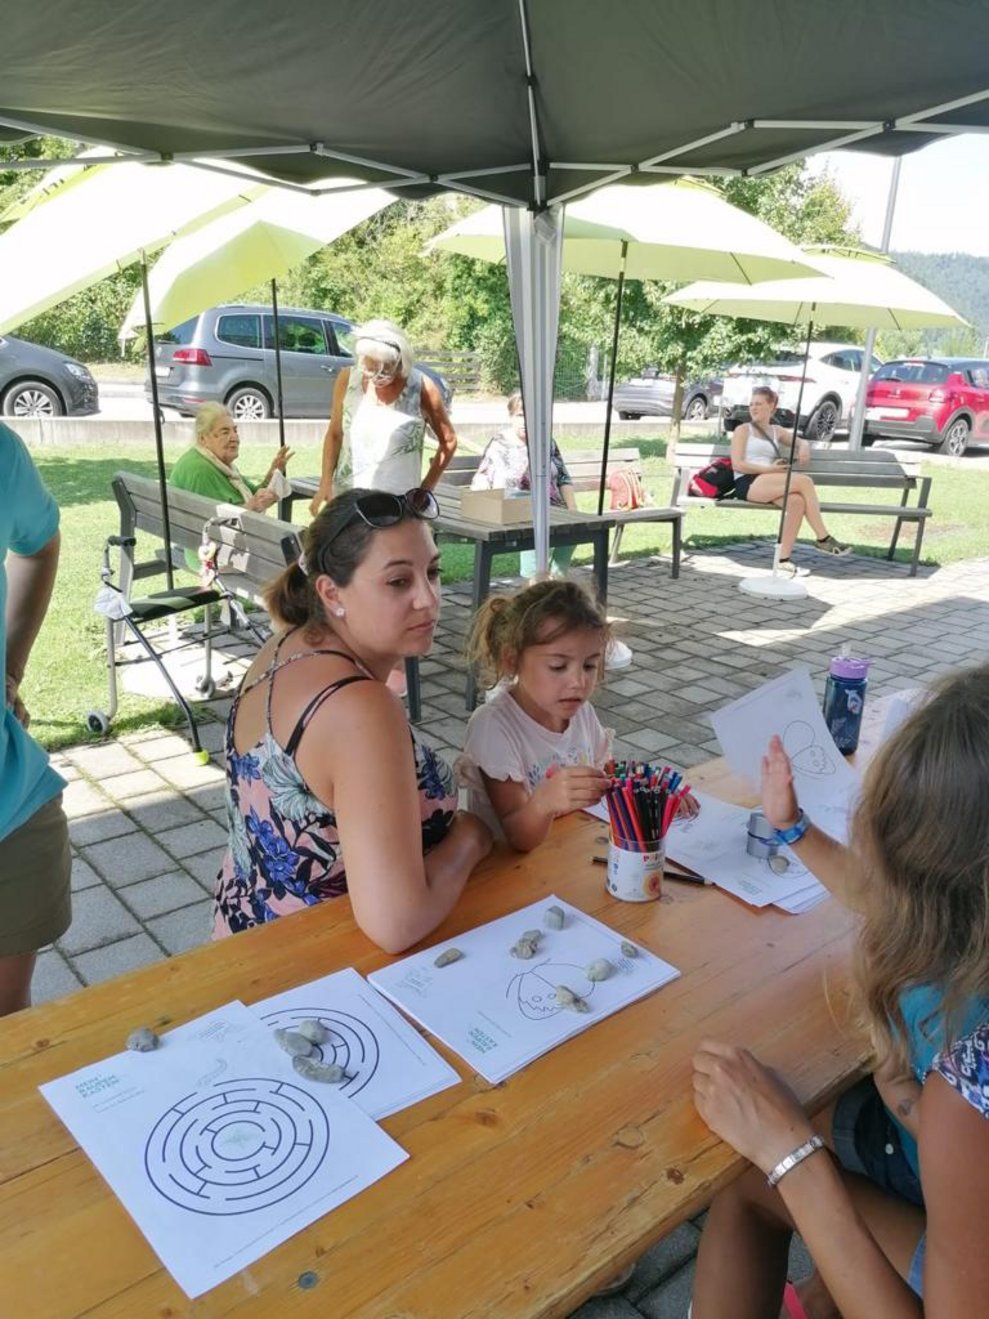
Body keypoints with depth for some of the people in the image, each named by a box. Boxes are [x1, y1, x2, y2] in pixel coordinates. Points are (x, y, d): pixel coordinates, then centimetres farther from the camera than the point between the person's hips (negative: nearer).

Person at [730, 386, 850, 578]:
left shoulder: (776, 431, 25)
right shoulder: (743, 430, 10)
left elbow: (801, 442, 36)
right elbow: (737, 464, -2)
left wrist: (804, 447, 9)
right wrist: (769, 469, -12)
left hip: (768, 484, 5)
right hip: (748, 483, -5)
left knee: (797, 501, -31)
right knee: (804, 481, -25)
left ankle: (784, 559, -32)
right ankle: (823, 538, -21)